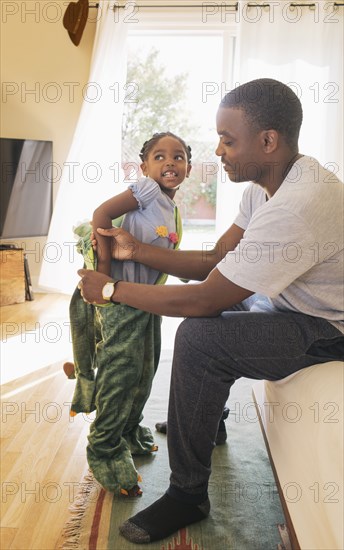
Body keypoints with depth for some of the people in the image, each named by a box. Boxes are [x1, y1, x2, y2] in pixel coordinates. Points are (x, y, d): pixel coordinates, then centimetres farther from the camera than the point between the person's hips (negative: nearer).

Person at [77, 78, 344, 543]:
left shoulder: (297, 206, -32)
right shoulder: (266, 183, -1)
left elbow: (204, 299, -28)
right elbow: (215, 260, 2)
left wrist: (111, 289, -17)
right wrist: (137, 251, -7)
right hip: (291, 307, 10)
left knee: (198, 338, -26)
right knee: (200, 311, 17)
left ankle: (188, 496, -6)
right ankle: (207, 419, 33)